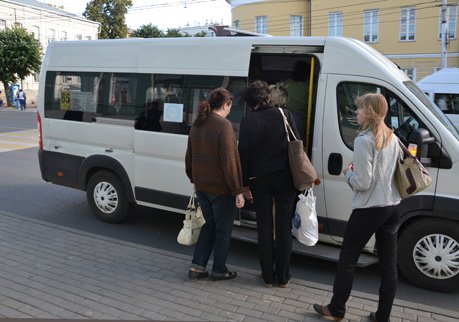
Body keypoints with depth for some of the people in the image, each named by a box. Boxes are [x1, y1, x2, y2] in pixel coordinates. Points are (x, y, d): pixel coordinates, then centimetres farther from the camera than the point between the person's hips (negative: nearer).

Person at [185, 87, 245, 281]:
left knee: (209, 225, 21)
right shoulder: (224, 126, -18)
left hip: (202, 187, 7)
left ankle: (197, 267, 21)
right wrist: (238, 191, -16)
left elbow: (189, 157, 15)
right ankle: (219, 271, 24)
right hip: (221, 189, -7)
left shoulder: (197, 125, 7)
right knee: (223, 229, 11)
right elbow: (230, 161, -21)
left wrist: (194, 179, 27)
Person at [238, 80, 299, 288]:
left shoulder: (248, 121, -6)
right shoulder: (284, 115, -3)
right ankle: (283, 277, 18)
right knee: (284, 227, 9)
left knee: (265, 227, 9)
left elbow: (243, 153, -5)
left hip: (260, 179, -1)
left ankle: (268, 276, 18)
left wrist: (245, 183, 3)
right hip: (285, 178, 1)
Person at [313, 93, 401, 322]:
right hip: (391, 208, 8)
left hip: (369, 210, -8)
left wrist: (348, 173, -1)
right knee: (388, 265, 12)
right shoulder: (393, 138, 8)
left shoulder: (364, 141, -17)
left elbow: (362, 183, -20)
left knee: (347, 260, 8)